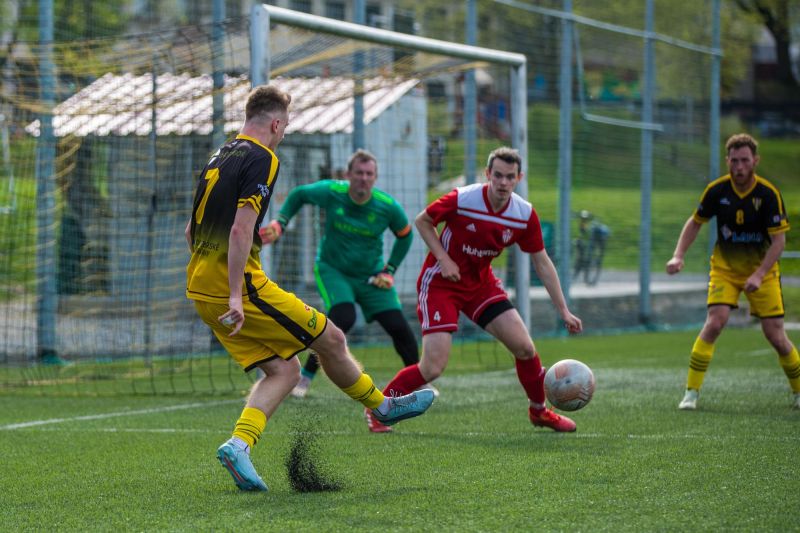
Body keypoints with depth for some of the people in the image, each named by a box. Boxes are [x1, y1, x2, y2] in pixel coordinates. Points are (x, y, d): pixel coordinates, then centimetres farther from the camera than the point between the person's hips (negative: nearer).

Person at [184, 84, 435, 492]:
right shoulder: (261, 160, -11)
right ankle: (382, 408, 24)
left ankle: (239, 444, -10)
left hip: (200, 288, 9)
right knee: (331, 339, 7)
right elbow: (240, 230, -22)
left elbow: (191, 231, 22)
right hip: (237, 288, -9)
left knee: (284, 370, 8)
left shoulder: (220, 158, 17)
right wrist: (235, 296, -25)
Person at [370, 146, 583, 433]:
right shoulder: (461, 199, -23)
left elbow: (542, 263, 0)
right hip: (440, 282, -5)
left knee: (524, 347, -4)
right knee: (433, 368, -15)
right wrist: (444, 259, -18)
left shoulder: (525, 215, -10)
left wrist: (564, 311, -2)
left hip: (481, 283, 5)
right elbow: (422, 221, -6)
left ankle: (539, 410, 21)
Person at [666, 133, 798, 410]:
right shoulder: (717, 190, -10)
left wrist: (759, 275, -25)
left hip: (762, 268, -1)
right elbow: (695, 222, 6)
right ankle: (691, 392, -14)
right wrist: (679, 255, -5)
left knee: (775, 334, -4)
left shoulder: (769, 194, -17)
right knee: (715, 322, -20)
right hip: (725, 266, 1)